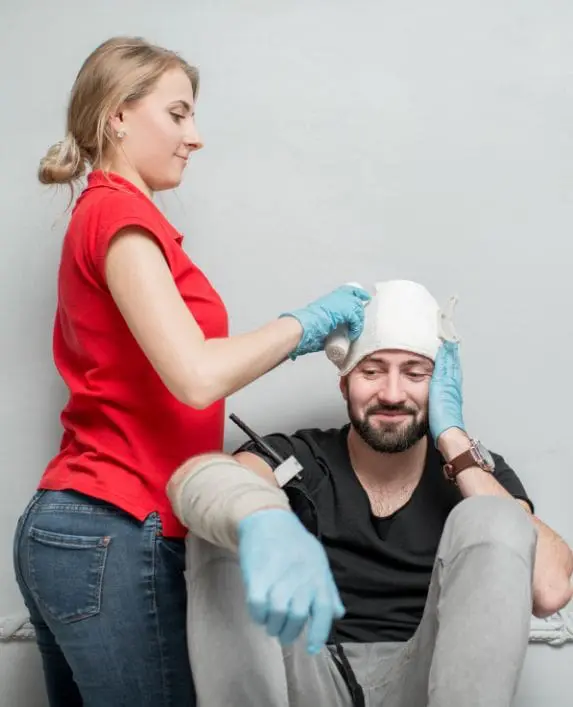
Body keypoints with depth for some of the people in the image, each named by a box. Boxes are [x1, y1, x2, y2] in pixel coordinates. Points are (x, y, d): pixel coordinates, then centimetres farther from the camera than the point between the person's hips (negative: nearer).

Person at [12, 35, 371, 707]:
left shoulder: (96, 213, 17)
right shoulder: (119, 210, -11)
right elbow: (196, 378, -22)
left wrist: (288, 341, 11)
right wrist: (305, 322, -8)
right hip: (116, 532, -9)